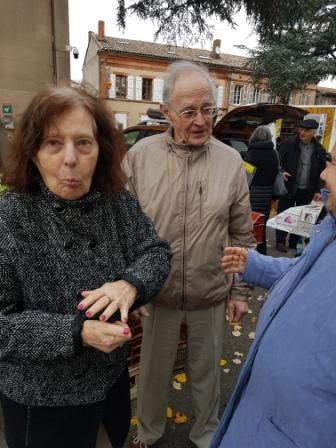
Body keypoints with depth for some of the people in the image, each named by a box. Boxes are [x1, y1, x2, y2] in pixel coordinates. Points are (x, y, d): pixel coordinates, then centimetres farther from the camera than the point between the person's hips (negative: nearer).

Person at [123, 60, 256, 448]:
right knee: (153, 368, 22)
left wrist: (241, 290, 2)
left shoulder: (231, 161, -7)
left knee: (206, 370, 22)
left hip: (212, 294, 1)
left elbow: (242, 235, 0)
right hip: (157, 291, 0)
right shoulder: (139, 156, -9)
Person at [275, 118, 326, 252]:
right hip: (289, 187, -3)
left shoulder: (320, 150, 2)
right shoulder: (288, 144, -7)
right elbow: (278, 162, -2)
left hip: (307, 191, 3)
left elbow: (321, 172, 7)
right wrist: (281, 172, -22)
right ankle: (280, 241, 15)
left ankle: (295, 242, 21)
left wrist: (318, 190, 2)